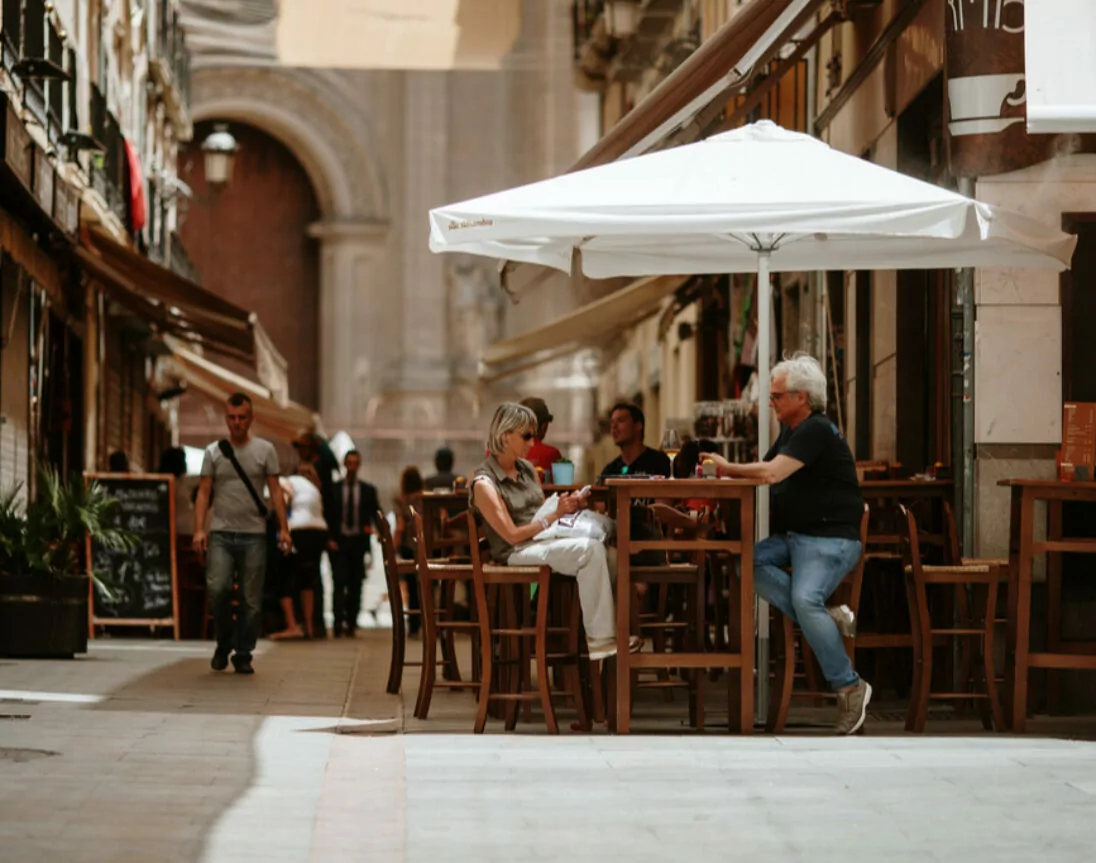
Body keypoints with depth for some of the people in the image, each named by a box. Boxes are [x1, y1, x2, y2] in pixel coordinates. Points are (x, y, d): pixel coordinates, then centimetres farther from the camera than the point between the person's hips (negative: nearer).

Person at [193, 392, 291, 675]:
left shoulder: (265, 450, 6)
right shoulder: (213, 452, 7)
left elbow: (275, 491, 4)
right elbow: (204, 492, 4)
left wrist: (283, 528, -5)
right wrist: (199, 529, -8)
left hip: (253, 535, 0)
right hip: (221, 534, 0)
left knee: (251, 600, 1)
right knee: (217, 588, -18)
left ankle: (243, 655, 11)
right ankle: (224, 644, 3)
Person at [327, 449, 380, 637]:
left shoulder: (368, 490, 8)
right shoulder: (333, 489, 5)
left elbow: (376, 514, 9)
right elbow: (327, 516, 6)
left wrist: (371, 527, -11)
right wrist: (330, 539, -4)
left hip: (359, 542, 2)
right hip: (338, 542, -2)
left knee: (355, 585, 3)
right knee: (339, 583, -10)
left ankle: (351, 624, 8)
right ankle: (339, 624, -16)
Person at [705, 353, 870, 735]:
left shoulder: (816, 431, -15)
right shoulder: (791, 430, 18)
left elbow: (772, 473, -24)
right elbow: (764, 471, 19)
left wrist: (728, 468, -10)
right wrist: (725, 475, 2)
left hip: (830, 539, -10)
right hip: (793, 537, 10)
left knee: (805, 598, -30)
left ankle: (849, 687, -19)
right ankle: (827, 617, -13)